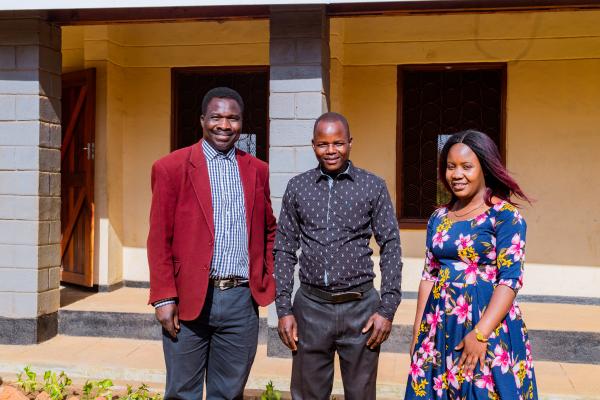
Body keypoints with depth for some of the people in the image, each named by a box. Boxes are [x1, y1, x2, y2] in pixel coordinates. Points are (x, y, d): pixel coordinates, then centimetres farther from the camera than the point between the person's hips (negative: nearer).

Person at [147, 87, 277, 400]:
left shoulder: (258, 170, 9)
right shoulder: (171, 167, -2)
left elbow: (269, 231, 17)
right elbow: (159, 239, -3)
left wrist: (269, 281, 7)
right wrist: (164, 299, -8)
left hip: (243, 300, 3)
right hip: (188, 300, -2)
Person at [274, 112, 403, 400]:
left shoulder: (373, 187, 0)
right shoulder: (297, 187, 4)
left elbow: (390, 246, 0)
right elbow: (284, 250, 6)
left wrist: (388, 309, -6)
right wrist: (283, 309, 0)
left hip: (360, 306, -1)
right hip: (311, 306, 1)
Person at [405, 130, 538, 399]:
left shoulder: (505, 216, -8)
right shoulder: (439, 218, 8)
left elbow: (510, 279, -14)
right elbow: (429, 276, 10)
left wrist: (480, 334, -20)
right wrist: (419, 331, 7)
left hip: (490, 327, -5)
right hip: (440, 325, 5)